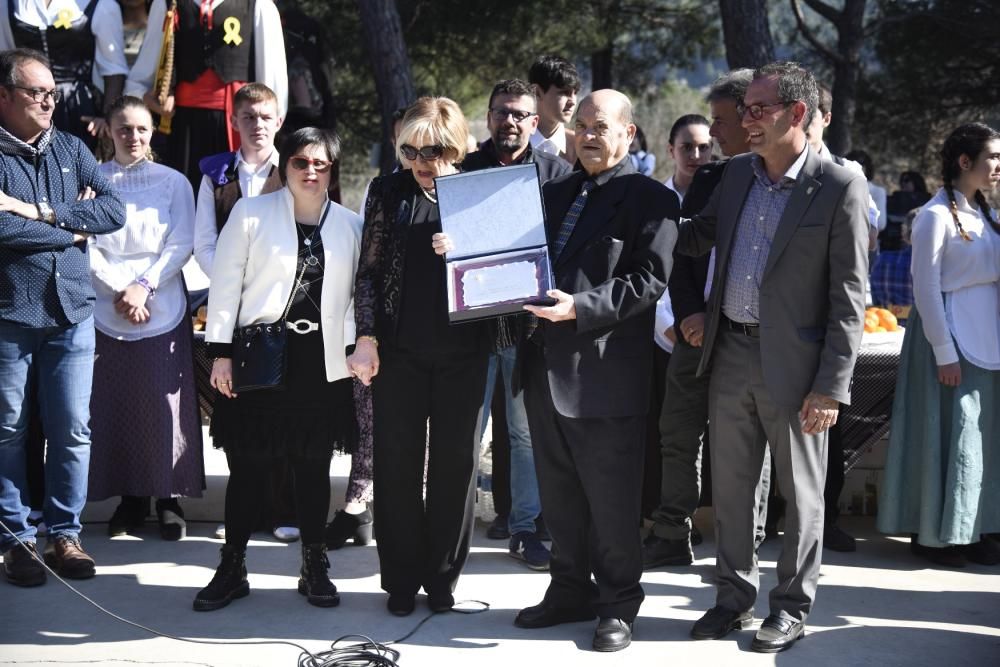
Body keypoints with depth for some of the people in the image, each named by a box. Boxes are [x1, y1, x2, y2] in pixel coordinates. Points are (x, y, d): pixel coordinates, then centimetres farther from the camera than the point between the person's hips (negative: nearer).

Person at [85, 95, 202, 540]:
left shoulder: (174, 182, 5)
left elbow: (181, 245, 1)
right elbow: (87, 244, 0)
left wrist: (145, 285, -11)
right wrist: (121, 289, -10)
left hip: (161, 308, 0)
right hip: (106, 310, 1)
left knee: (163, 406, -2)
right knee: (113, 407, 1)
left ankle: (169, 498, 7)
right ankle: (129, 499, 12)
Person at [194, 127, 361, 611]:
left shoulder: (350, 225, 10)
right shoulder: (250, 213, 3)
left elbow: (353, 294, 11)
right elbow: (226, 282, 0)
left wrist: (353, 349, 2)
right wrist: (221, 352, -5)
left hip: (321, 362, 2)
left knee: (314, 468, 7)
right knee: (248, 467, 1)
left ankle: (315, 568, 20)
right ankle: (232, 569, 14)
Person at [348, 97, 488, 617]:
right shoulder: (388, 192, 4)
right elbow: (369, 270, 4)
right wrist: (367, 338, -3)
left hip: (462, 349, 0)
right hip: (399, 349, 0)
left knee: (455, 463, 6)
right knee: (397, 462, 4)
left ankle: (443, 578, 18)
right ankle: (401, 579, 15)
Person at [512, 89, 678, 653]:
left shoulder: (651, 199, -6)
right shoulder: (554, 194, 17)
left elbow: (648, 281, -15)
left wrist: (580, 308, -24)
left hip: (607, 372, -7)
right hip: (547, 367, 7)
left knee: (612, 500, 1)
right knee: (560, 495, 15)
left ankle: (618, 605, 14)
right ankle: (571, 590, 28)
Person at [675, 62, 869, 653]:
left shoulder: (841, 188, -11)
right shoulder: (737, 174, 8)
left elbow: (848, 299, -12)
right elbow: (697, 237, 24)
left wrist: (831, 387, -15)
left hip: (794, 364, -6)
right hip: (731, 355, 6)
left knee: (802, 493, 7)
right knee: (731, 486, 13)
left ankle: (792, 608, 21)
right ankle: (734, 597, 27)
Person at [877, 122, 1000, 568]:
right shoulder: (936, 215, -11)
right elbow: (926, 288, -13)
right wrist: (944, 352, -15)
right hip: (951, 336, -7)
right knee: (948, 435, -2)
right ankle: (933, 533, 10)